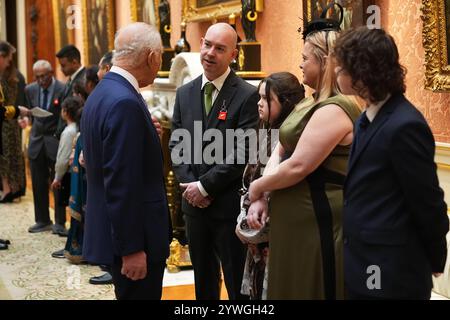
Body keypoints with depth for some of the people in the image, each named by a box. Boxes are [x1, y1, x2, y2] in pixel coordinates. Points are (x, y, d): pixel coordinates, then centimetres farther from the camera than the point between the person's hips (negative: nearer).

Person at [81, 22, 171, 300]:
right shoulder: (125, 103, -21)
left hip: (111, 231, 10)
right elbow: (121, 183, -24)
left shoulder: (102, 93, 10)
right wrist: (132, 249, -21)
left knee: (133, 292, 20)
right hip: (134, 236, -10)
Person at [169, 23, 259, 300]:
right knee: (203, 280, 17)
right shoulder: (185, 93, 9)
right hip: (194, 203, 5)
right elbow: (176, 144, 7)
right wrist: (190, 185, -7)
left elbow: (242, 151, -15)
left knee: (237, 283, 4)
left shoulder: (247, 95, -10)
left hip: (229, 204, -5)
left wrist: (205, 186, -15)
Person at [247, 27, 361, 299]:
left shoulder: (334, 110, -20)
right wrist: (262, 198, -3)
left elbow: (297, 166, -24)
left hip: (319, 223, -10)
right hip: (295, 220, 10)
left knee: (310, 290, 2)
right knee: (291, 287, 18)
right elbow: (281, 149, 11)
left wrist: (257, 187, -8)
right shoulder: (312, 104, 13)